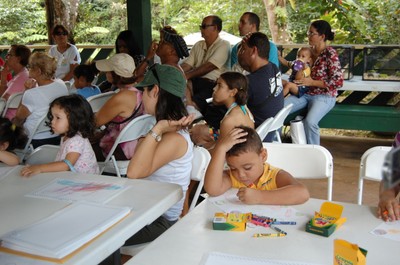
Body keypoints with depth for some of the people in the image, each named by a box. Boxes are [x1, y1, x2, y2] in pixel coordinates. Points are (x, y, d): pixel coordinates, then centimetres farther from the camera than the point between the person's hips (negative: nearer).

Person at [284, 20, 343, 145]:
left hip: (324, 96, -6)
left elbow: (338, 81, -16)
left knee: (310, 121, -34)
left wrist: (312, 82, -17)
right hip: (305, 93, 6)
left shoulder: (330, 54, -11)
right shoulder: (311, 50, 8)